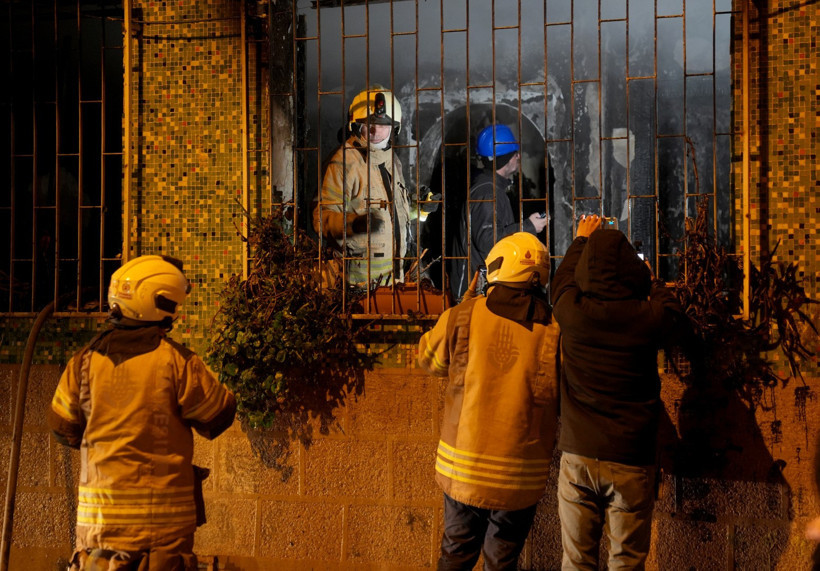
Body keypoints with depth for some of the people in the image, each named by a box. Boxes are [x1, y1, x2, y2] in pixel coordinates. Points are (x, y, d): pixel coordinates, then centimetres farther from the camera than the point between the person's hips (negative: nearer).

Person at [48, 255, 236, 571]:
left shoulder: (86, 359, 0)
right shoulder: (176, 361, -12)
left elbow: (62, 426, 10)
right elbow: (219, 415, -3)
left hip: (102, 510, 3)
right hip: (165, 509, -3)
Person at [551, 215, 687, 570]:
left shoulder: (571, 311, -8)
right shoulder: (649, 317, -12)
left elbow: (563, 277, 17)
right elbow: (675, 314, 14)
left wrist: (582, 239, 35)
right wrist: (649, 279, 31)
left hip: (577, 457, 1)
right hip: (630, 461, -1)